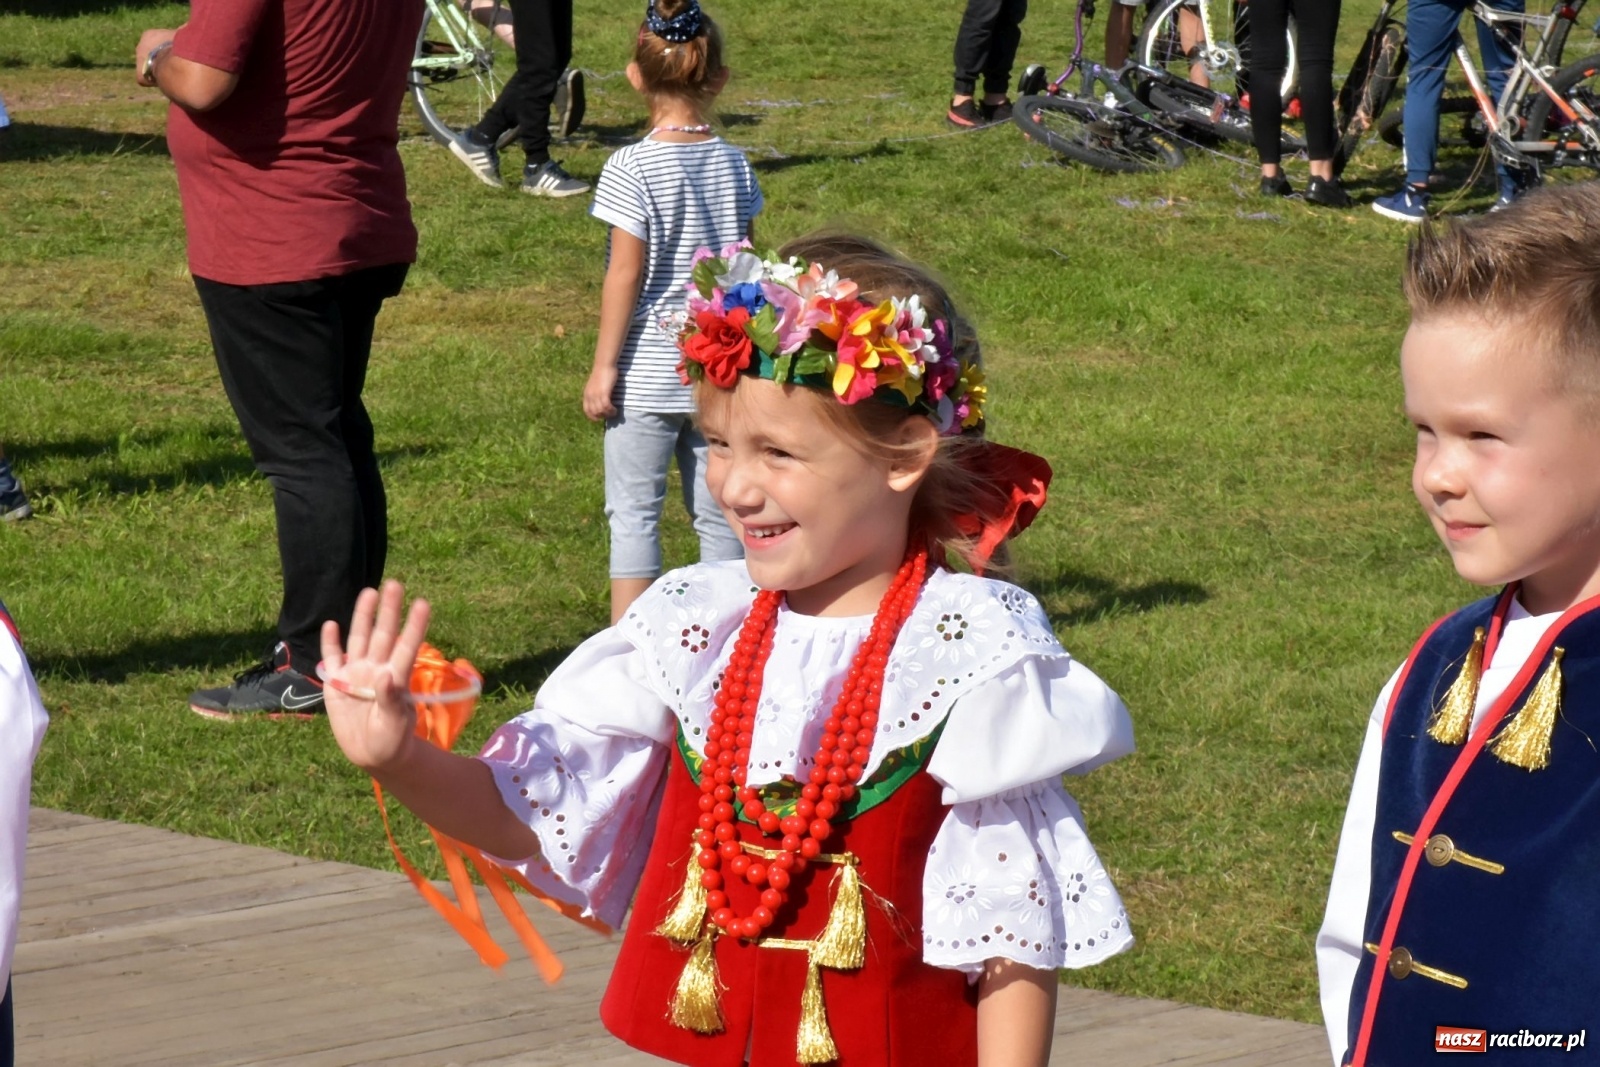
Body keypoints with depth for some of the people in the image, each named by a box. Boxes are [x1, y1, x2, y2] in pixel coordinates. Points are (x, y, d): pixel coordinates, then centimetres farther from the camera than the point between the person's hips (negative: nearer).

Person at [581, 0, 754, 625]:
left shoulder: (633, 169, -13)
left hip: (648, 375, -5)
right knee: (718, 511, 12)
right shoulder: (734, 165, 2)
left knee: (634, 511, 2)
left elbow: (625, 275, -14)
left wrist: (603, 366, -7)